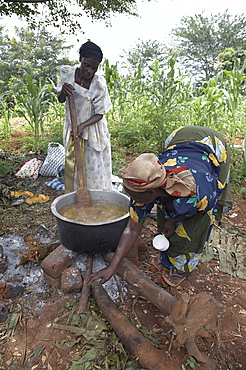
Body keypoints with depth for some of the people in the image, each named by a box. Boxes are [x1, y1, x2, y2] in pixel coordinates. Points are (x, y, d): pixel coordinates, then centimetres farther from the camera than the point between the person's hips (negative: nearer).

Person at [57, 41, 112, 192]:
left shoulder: (99, 84, -17)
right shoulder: (68, 73, -5)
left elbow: (100, 114, -14)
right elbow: (61, 100, 5)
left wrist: (83, 125, -29)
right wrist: (63, 91, -18)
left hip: (92, 131, -4)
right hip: (72, 129, 4)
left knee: (94, 167, 1)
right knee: (72, 167, 12)